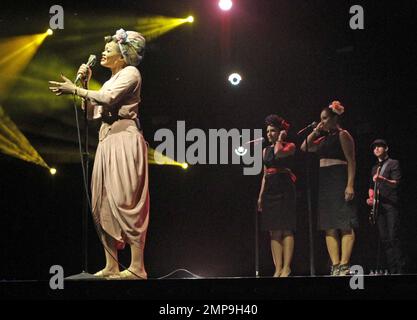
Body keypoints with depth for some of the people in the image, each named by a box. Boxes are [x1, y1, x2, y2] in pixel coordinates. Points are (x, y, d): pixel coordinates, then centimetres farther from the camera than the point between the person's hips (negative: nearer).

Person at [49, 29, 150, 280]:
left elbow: (108, 98, -17)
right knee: (103, 204, 3)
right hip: (107, 142, 9)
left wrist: (75, 89, -10)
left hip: (125, 140, -9)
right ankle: (111, 267, 5)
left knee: (125, 202, -14)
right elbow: (91, 113, 19)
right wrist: (85, 83, 12)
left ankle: (137, 268, -16)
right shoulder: (110, 81, 25)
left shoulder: (130, 73, -1)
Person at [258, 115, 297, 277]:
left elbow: (279, 153, -20)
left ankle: (286, 267, -12)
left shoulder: (289, 146, 2)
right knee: (274, 232, 1)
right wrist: (260, 196, 15)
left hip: (284, 188, -6)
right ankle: (278, 269, -1)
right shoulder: (266, 150, 20)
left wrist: (280, 139, -3)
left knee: (286, 229, -9)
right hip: (270, 189, 6)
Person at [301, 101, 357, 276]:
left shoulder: (343, 135, -4)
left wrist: (350, 185, -19)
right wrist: (315, 131, 13)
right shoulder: (325, 138, 19)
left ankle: (344, 265, -16)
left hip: (340, 181, -9)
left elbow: (351, 161, -11)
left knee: (345, 225, -11)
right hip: (325, 182, 9)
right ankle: (335, 265, 3)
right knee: (329, 227, 4)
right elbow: (304, 148, 23)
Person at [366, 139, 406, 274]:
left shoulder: (393, 163, 3)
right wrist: (370, 197, 8)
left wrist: (383, 179, -28)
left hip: (391, 205, -6)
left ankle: (400, 270, -17)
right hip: (378, 206, 6)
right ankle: (392, 270, 0)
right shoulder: (374, 168, 23)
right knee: (384, 239, 0)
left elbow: (396, 183, -9)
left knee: (393, 238, -15)